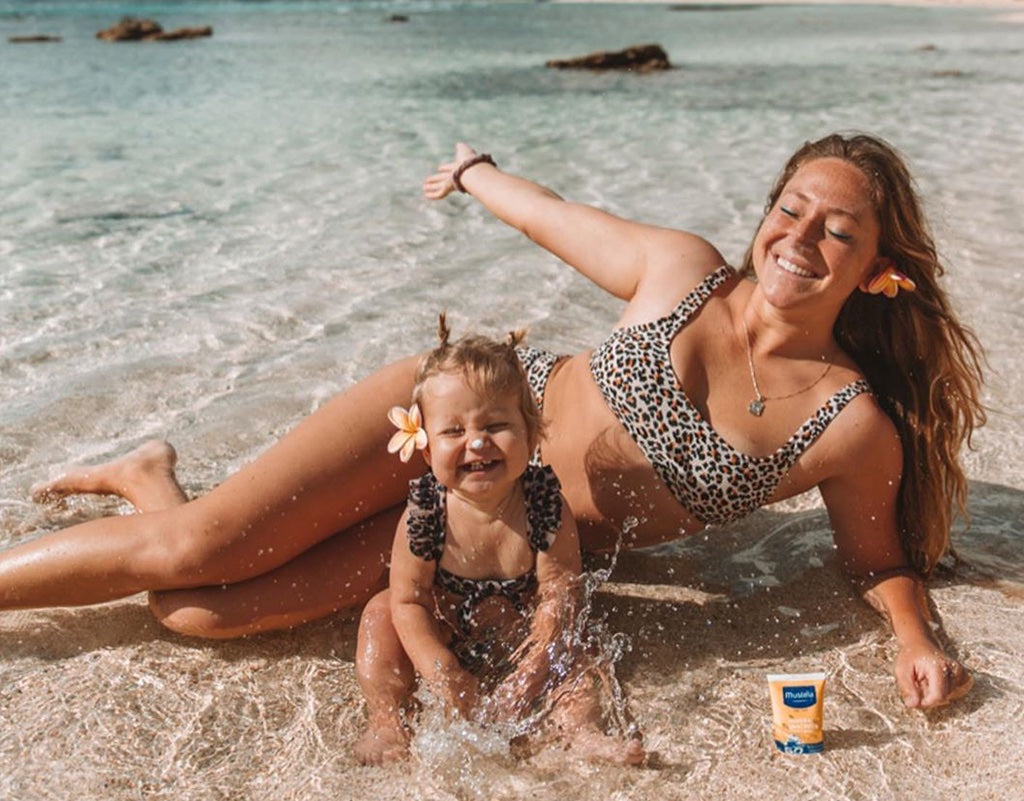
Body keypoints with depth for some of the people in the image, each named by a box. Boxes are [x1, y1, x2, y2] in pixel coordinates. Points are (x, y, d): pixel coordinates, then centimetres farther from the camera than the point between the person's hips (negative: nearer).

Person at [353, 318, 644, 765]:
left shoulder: (545, 506, -26)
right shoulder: (424, 514, -25)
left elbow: (558, 598, -22)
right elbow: (409, 601, -19)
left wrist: (527, 678, -27)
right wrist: (444, 676, -27)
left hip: (522, 642, 0)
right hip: (446, 641, 1)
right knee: (381, 612, -14)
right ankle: (386, 721, -14)